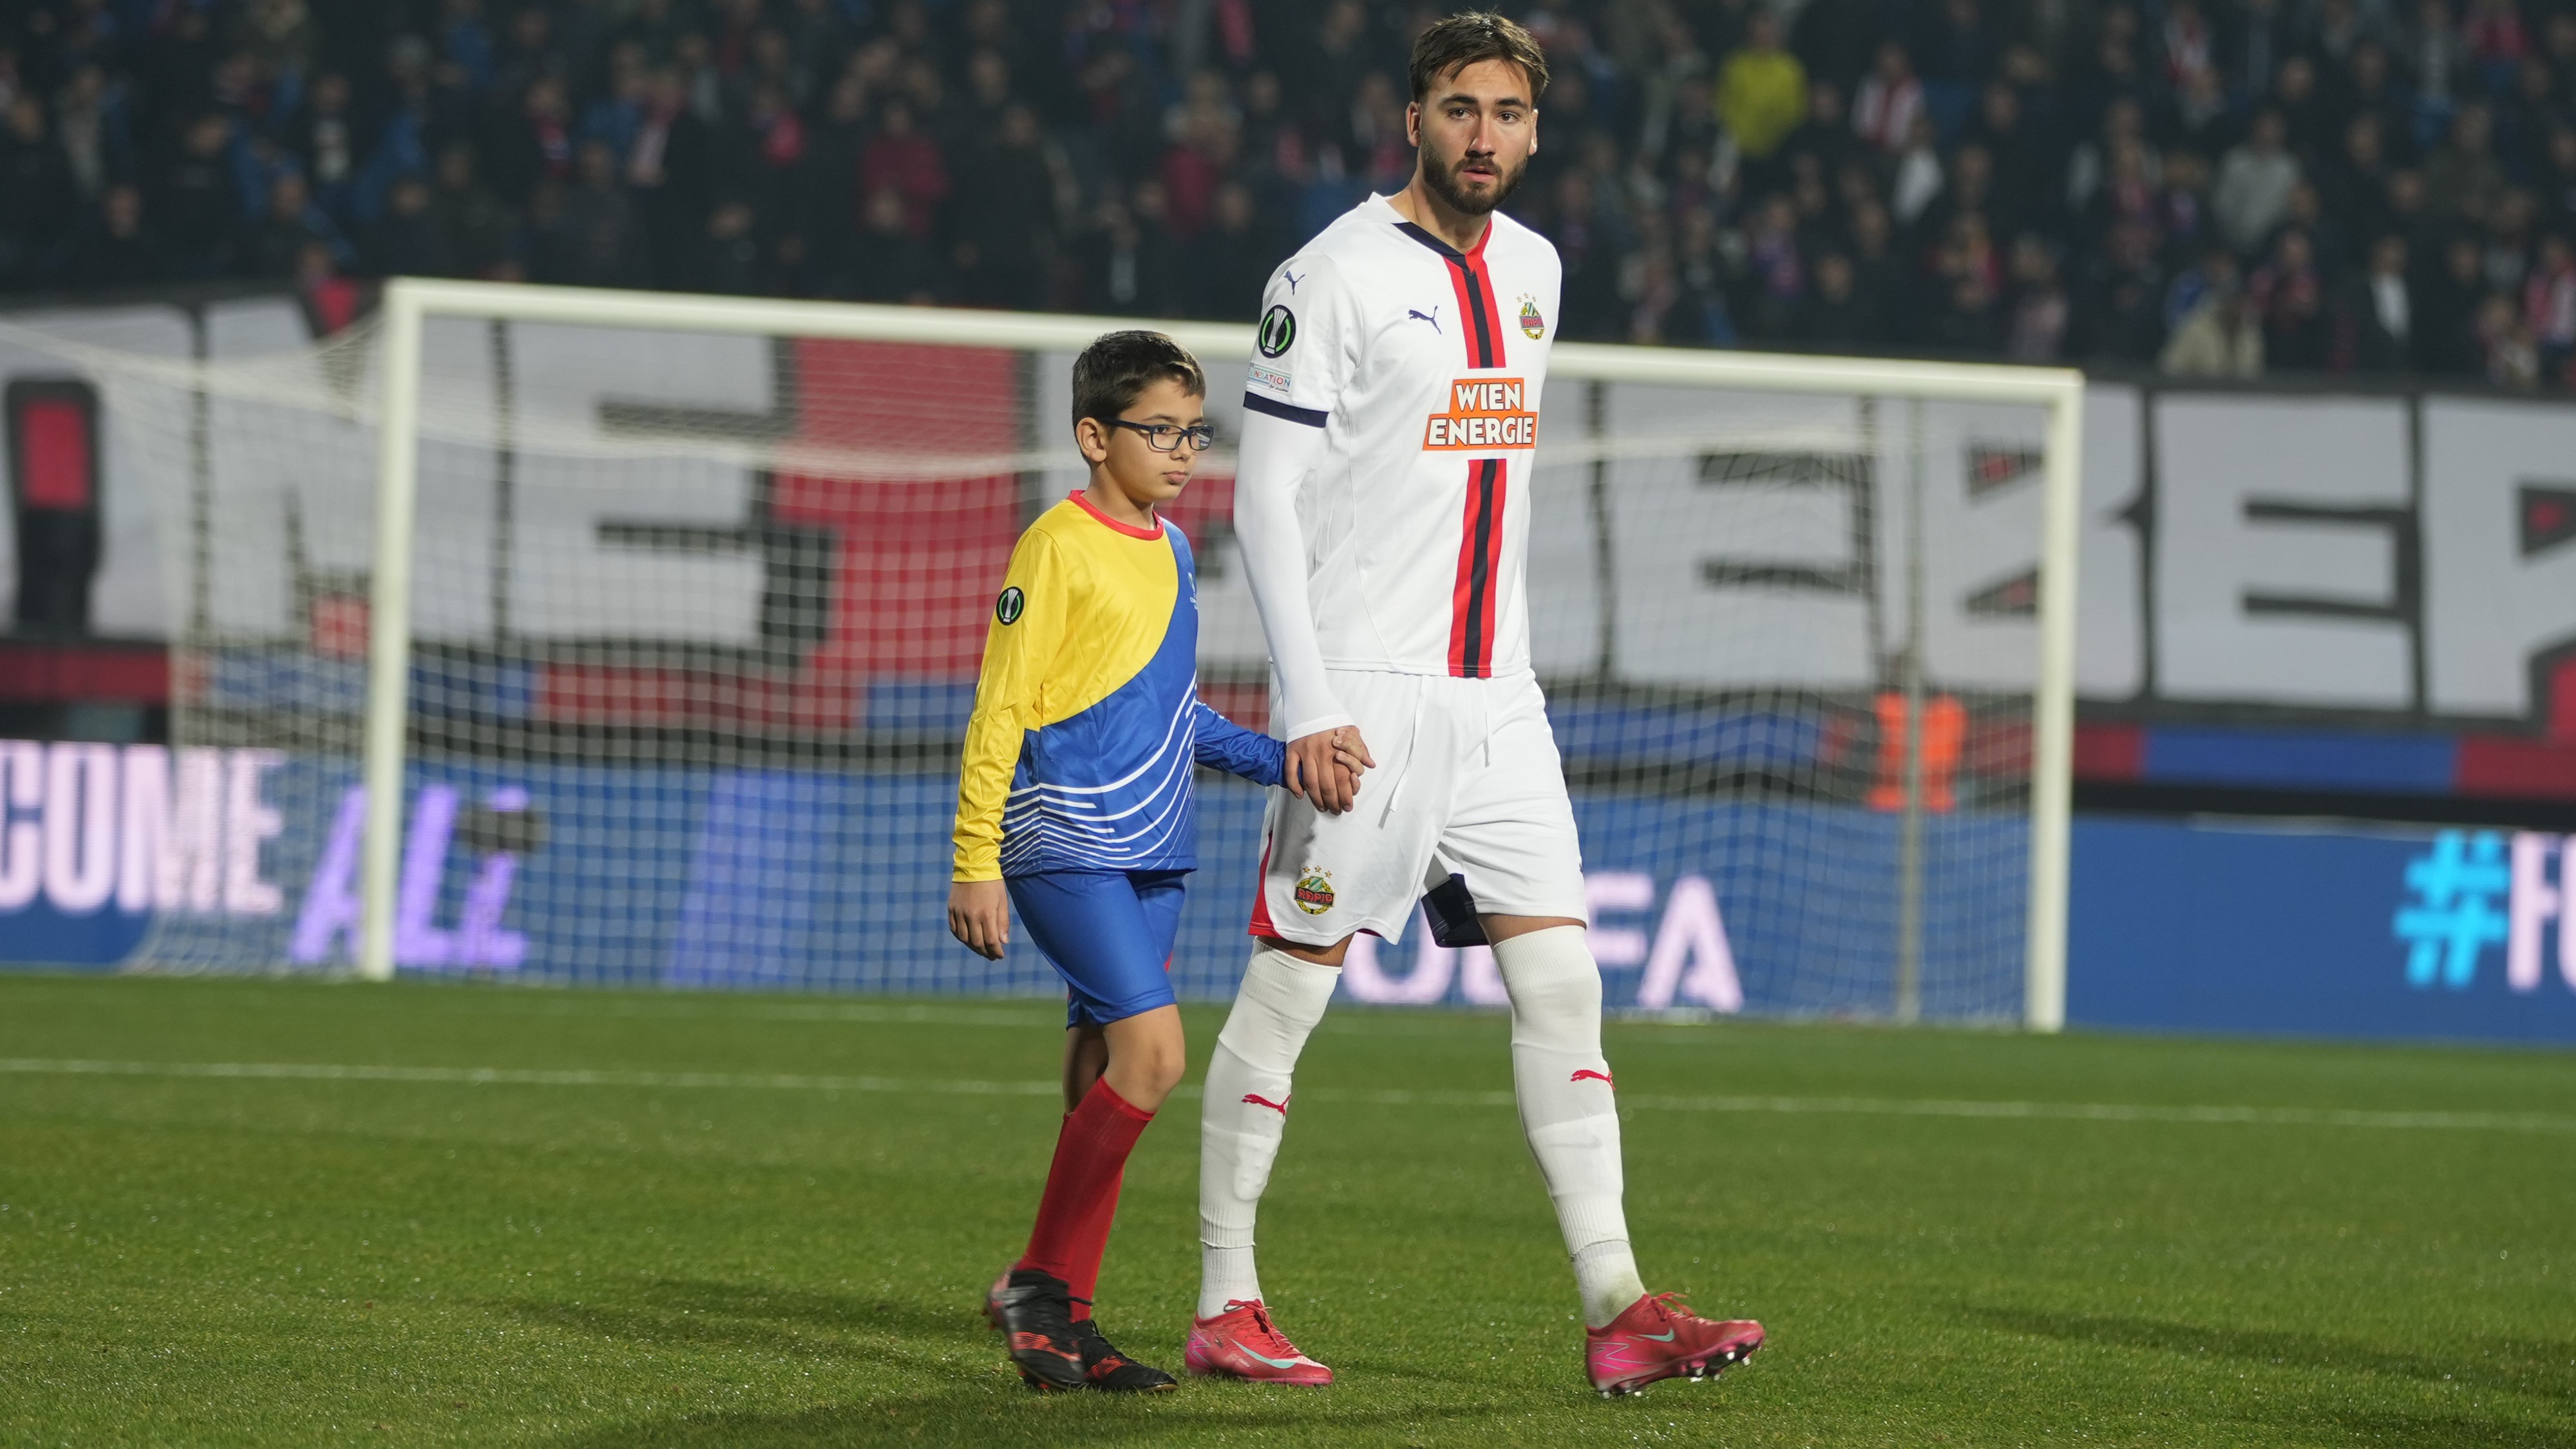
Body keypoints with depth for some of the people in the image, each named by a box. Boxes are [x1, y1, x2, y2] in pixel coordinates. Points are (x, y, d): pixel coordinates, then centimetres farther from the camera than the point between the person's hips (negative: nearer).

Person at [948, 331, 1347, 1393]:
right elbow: (999, 710, -9)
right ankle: (1038, 1282, -8)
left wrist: (1277, 760, 13)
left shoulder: (1172, 552, 15)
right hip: (1064, 848, -8)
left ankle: (1064, 1319, 9)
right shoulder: (1060, 546, -9)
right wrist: (976, 864, -12)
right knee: (1152, 1049, -18)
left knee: (1104, 1080, 6)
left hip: (1148, 854, 8)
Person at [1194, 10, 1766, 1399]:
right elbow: (1265, 499, -9)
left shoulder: (1532, 270, 13)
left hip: (1495, 693, 6)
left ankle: (1617, 1308, -6)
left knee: (1560, 982, -2)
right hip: (1364, 693, -6)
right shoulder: (1334, 276, -8)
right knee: (1290, 981, -2)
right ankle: (1224, 1306, 6)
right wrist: (1308, 707, -16)